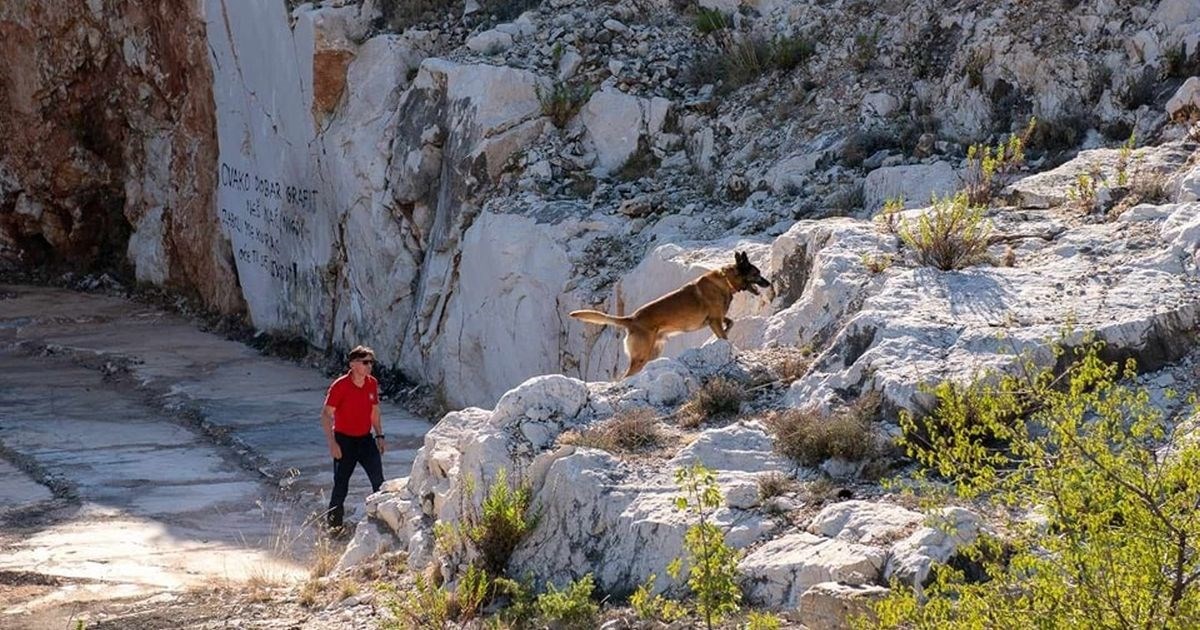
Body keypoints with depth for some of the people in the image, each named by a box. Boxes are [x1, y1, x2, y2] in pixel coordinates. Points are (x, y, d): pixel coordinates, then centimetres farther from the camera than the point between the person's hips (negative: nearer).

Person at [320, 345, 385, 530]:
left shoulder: (372, 384, 1)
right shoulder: (340, 386, -16)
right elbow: (326, 415, -16)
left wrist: (380, 435, 12)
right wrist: (332, 443, -21)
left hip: (366, 439, 5)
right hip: (344, 440, -5)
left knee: (379, 481, -2)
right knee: (341, 485, -1)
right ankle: (333, 525, 11)